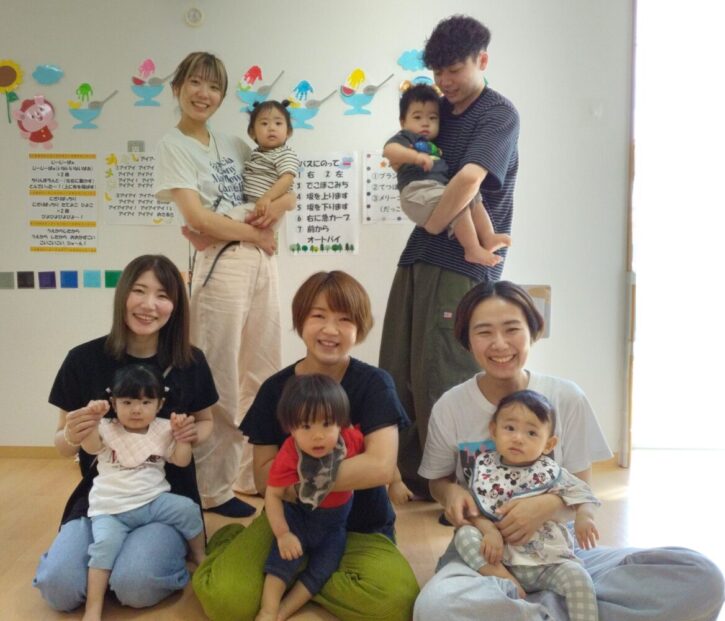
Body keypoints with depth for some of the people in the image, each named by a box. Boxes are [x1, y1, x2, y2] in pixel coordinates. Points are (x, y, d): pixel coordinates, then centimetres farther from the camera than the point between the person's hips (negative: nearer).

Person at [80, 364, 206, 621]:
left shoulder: (163, 429, 6)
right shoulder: (107, 430, 0)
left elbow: (181, 461, 6)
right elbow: (89, 447, -21)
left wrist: (182, 435, -10)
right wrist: (93, 419, -39)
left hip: (154, 501, 2)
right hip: (111, 509, -2)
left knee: (188, 509, -17)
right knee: (105, 544, -26)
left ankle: (199, 555, 9)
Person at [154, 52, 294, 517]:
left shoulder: (234, 144, 17)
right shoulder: (173, 146, 0)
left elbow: (286, 193, 18)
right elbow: (198, 217, -11)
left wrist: (279, 207, -4)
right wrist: (255, 234, -4)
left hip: (262, 262, 7)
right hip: (221, 266, -6)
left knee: (263, 376, 10)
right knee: (220, 382, -3)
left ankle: (254, 474, 24)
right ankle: (212, 488, 11)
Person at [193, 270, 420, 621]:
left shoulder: (374, 384, -9)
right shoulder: (276, 389, -3)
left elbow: (380, 467, -22)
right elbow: (263, 477, -5)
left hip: (359, 528, 0)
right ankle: (233, 543, 9)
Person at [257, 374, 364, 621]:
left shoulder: (352, 439, -28)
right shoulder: (289, 456, -33)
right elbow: (273, 495, -25)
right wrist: (282, 534, -32)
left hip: (335, 521, 3)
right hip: (300, 514, -3)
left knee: (322, 570, -3)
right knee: (286, 554, -23)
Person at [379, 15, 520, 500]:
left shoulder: (499, 114, -6)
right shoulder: (438, 109, 16)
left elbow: (469, 178, -22)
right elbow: (398, 154, 27)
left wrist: (432, 225, -11)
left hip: (464, 263, -8)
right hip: (419, 255, 8)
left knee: (442, 379, -6)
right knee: (397, 372, 9)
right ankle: (418, 478, 24)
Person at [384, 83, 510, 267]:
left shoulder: (434, 146, 31)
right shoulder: (406, 137, 8)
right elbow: (389, 150, -17)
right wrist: (416, 156, -29)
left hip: (440, 190, 9)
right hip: (418, 190, -9)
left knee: (474, 199, 4)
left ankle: (488, 238, -11)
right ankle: (472, 250, -24)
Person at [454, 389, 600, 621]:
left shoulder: (551, 473, 0)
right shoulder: (485, 469, 0)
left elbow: (581, 494, 5)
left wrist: (584, 516, -18)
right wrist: (489, 530, -22)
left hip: (549, 561, 0)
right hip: (500, 557, 1)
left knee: (577, 577, -26)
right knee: (465, 534, -21)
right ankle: (504, 579, -22)